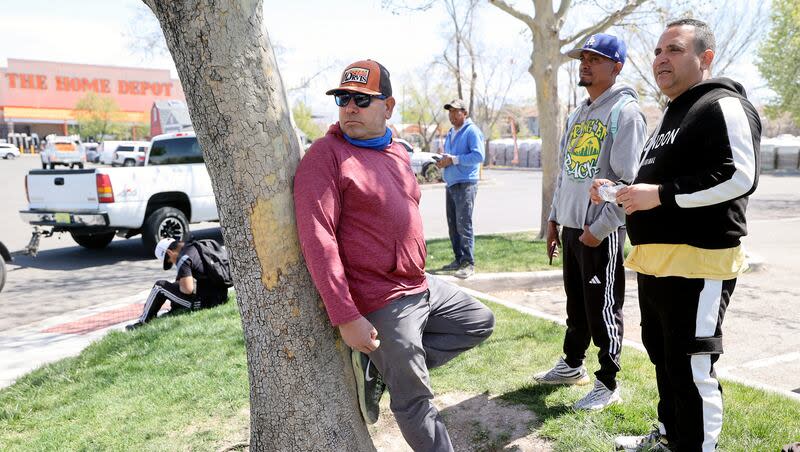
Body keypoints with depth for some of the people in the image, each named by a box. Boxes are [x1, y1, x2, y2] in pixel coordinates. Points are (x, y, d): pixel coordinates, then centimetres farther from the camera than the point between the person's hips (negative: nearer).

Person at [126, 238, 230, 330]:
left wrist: (179, 285, 2)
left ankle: (143, 322, 13)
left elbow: (188, 289, -18)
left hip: (206, 301, -8)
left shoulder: (183, 258, -13)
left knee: (160, 286, 3)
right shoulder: (196, 246, 12)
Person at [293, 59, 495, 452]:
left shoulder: (398, 153, 9)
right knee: (414, 400, 2)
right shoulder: (326, 155, -15)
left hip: (422, 287, 8)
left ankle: (379, 367, 11)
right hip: (381, 306, -8)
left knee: (480, 323, 20)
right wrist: (346, 317, -24)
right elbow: (318, 241, -21)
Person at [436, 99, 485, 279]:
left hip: (465, 183, -9)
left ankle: (468, 264, -8)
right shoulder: (450, 134, 21)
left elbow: (479, 156, -16)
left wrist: (453, 159, -18)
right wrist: (442, 161, 7)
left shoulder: (472, 131, -6)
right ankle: (459, 259, 19)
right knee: (453, 225, 10)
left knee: (463, 224, -11)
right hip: (450, 183, 9)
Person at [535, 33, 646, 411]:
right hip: (570, 226, 8)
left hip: (602, 231, -8)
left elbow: (630, 179, -17)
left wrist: (599, 228, -18)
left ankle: (608, 384, 15)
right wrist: (554, 219, 16)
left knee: (603, 308, 2)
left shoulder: (626, 112, -10)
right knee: (575, 303, 18)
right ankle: (573, 365, 34)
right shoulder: (577, 115, 15)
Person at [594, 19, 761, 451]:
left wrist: (660, 194, -21)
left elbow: (739, 176, -22)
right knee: (662, 355, 20)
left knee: (691, 368, -4)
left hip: (697, 264, -10)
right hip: (655, 261, 10)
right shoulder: (671, 113, 21)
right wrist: (621, 193, 13)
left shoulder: (723, 106, -10)